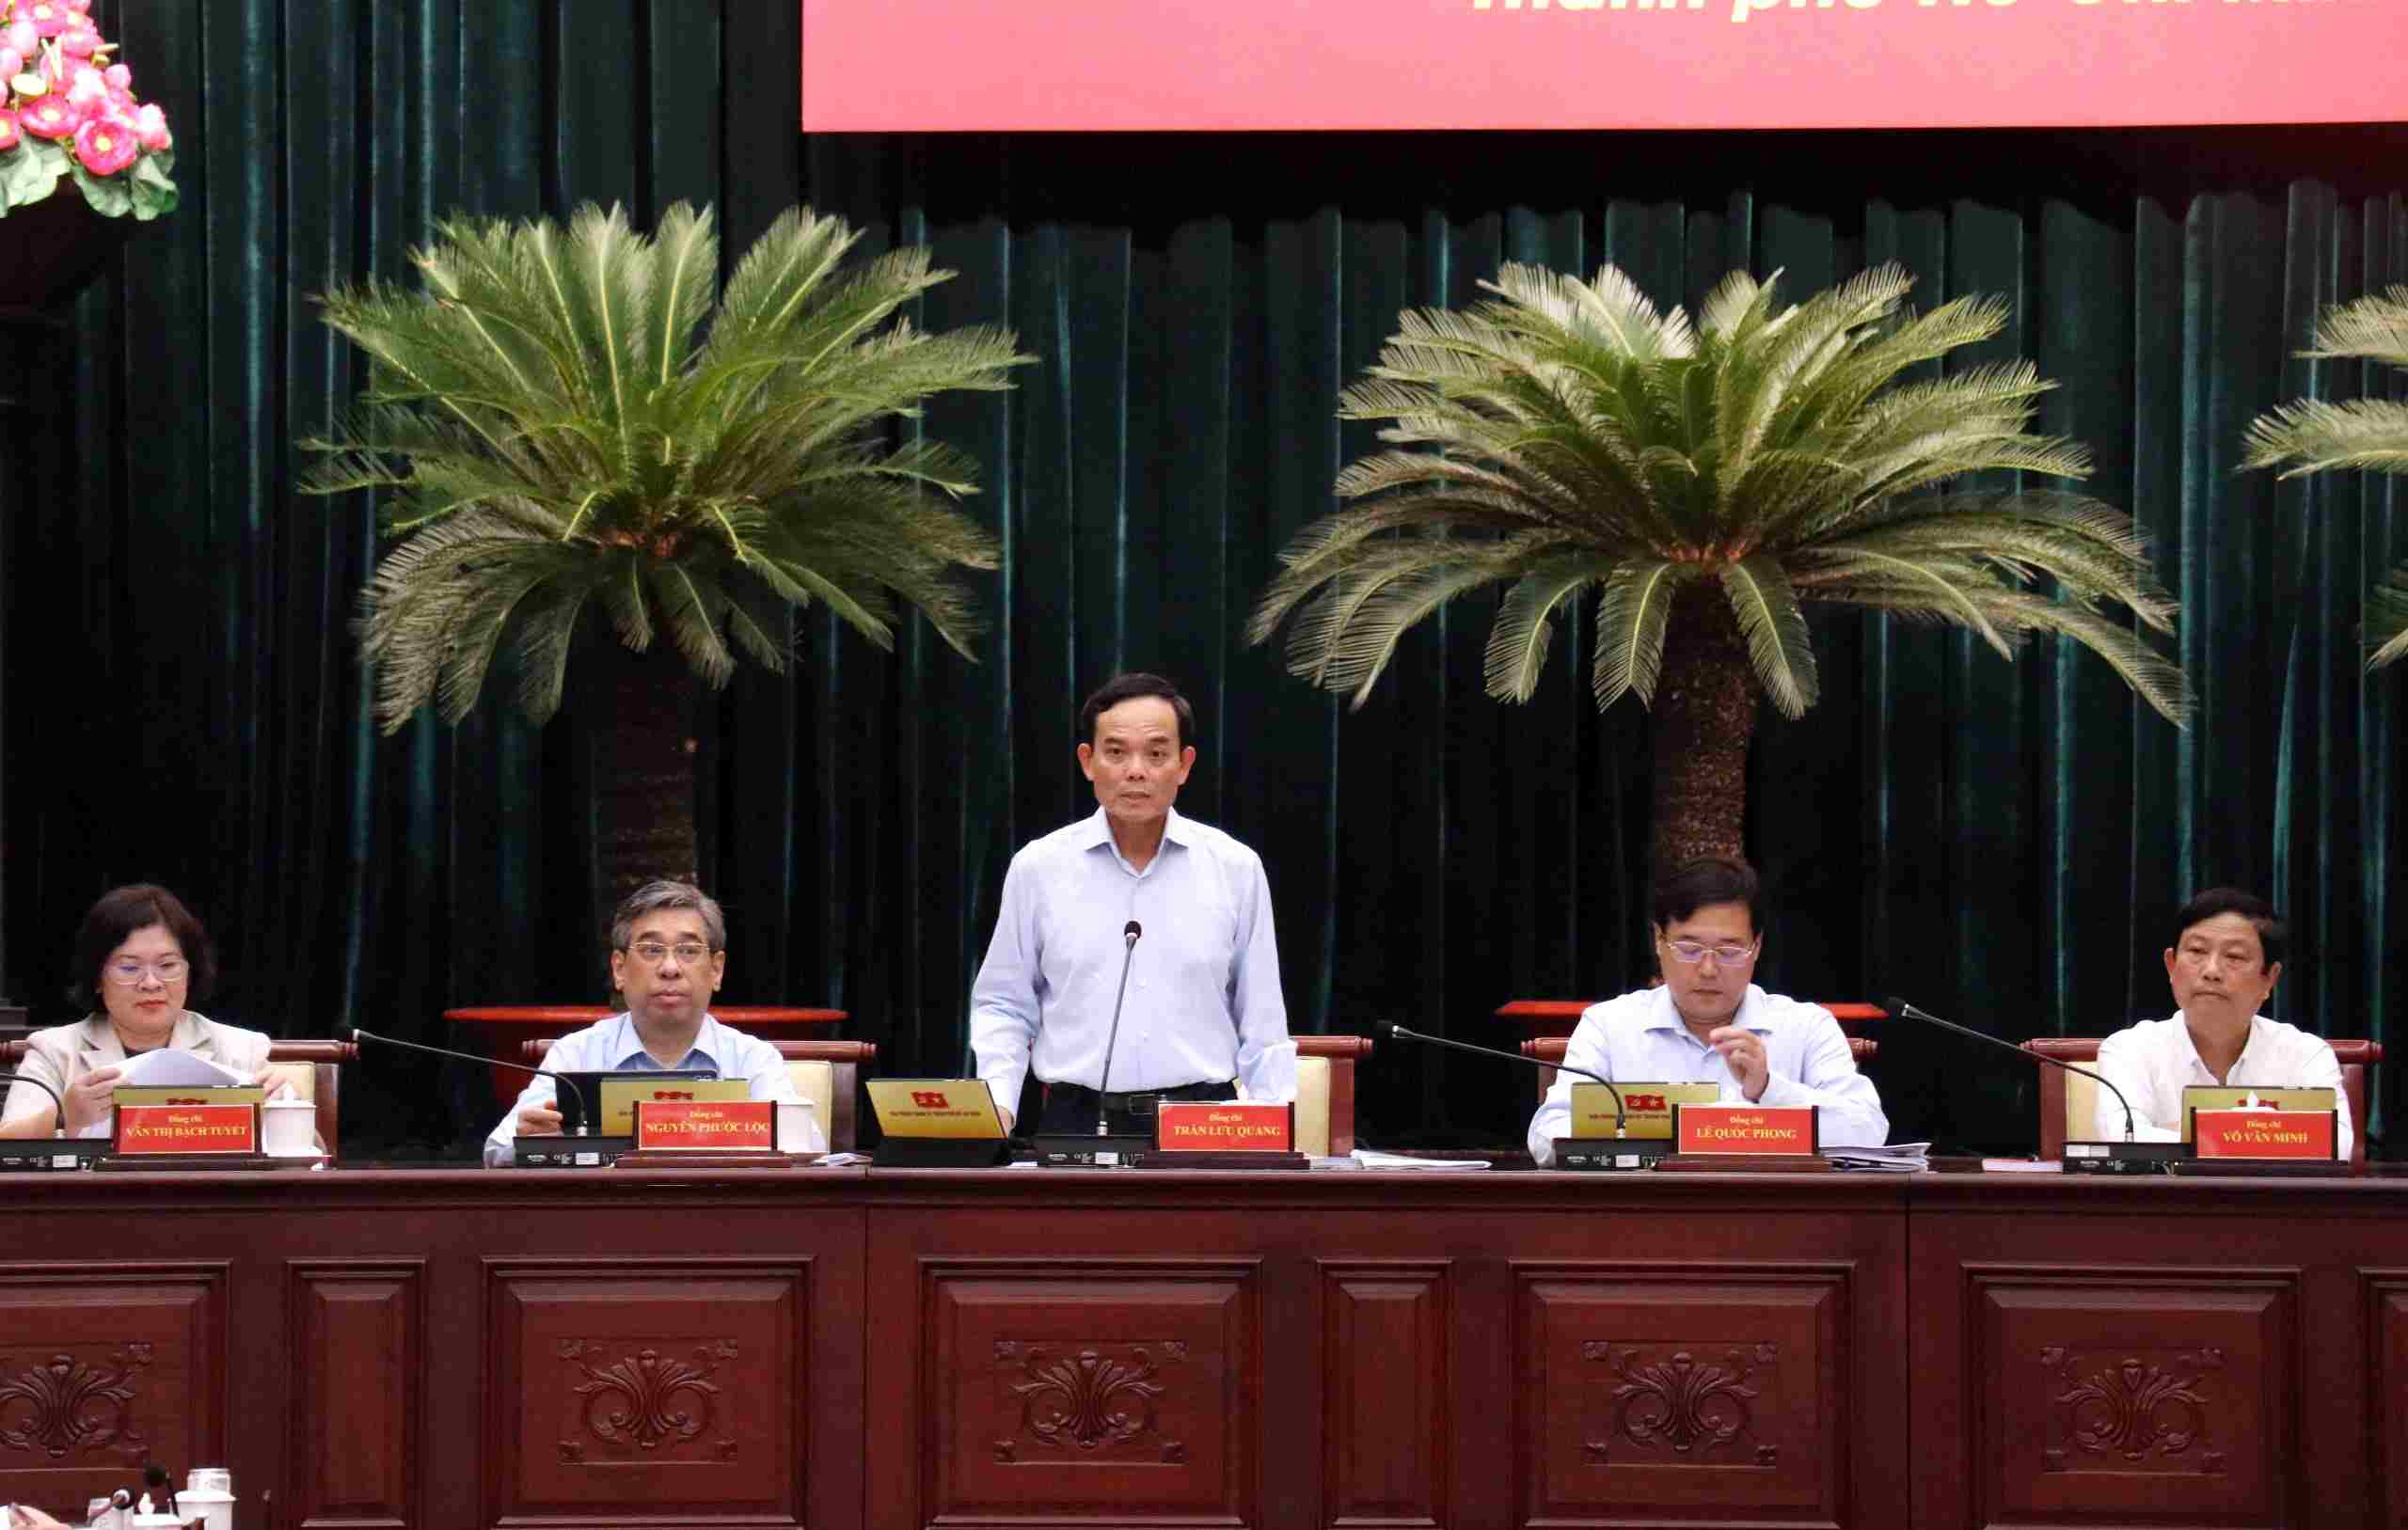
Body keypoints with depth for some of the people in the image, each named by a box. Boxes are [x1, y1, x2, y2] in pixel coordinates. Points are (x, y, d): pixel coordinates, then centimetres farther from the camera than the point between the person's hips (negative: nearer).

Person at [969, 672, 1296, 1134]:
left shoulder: (1236, 868, 7)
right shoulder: (1037, 867, 6)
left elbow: (1262, 1023, 9)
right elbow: (1004, 1006, 12)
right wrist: (996, 1105, -3)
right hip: (1076, 1122, 0)